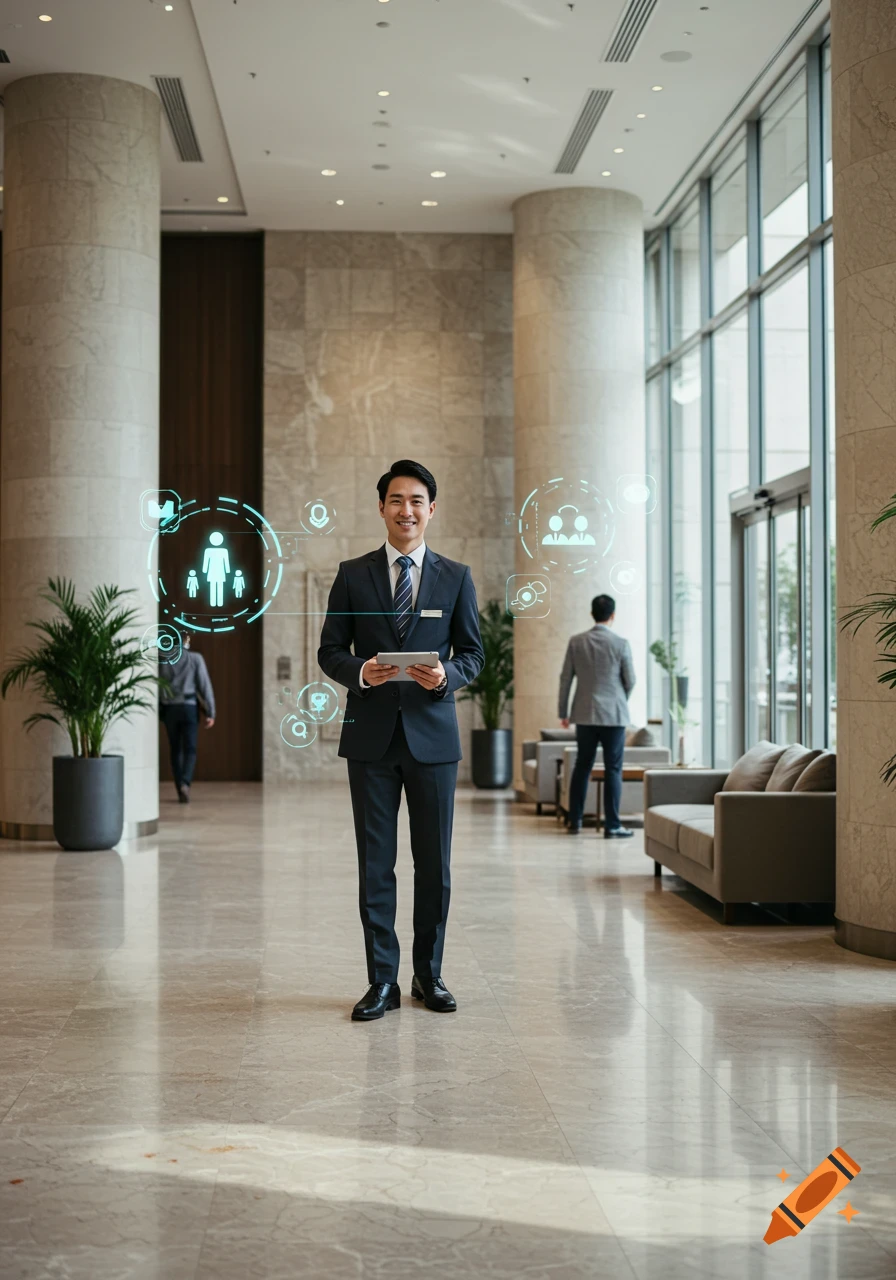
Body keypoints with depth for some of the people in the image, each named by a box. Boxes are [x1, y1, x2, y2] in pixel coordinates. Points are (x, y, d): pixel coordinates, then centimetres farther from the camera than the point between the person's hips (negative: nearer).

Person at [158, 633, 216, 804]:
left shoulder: (162, 660, 4)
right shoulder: (195, 658, -2)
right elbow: (205, 686, -5)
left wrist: (158, 712, 8)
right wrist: (210, 712, -2)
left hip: (169, 708, 2)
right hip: (188, 707, -2)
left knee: (175, 751, 12)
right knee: (189, 750, 0)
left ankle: (181, 790, 11)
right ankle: (185, 783, -23)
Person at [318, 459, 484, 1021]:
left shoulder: (457, 577, 7)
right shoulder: (353, 575, 6)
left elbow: (473, 653, 8)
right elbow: (330, 651, 5)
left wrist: (447, 674, -14)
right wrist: (360, 672, -16)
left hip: (433, 734, 1)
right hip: (371, 736, 0)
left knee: (435, 863, 6)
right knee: (375, 863, 2)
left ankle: (429, 975, 20)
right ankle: (382, 980, 10)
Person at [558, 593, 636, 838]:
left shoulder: (576, 642, 0)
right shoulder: (620, 644, -8)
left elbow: (565, 678, 3)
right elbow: (630, 681, -1)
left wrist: (563, 712, 11)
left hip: (584, 714, 3)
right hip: (613, 715, -3)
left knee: (582, 766, 13)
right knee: (613, 769, 1)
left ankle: (574, 820, 16)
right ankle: (612, 825, 1)